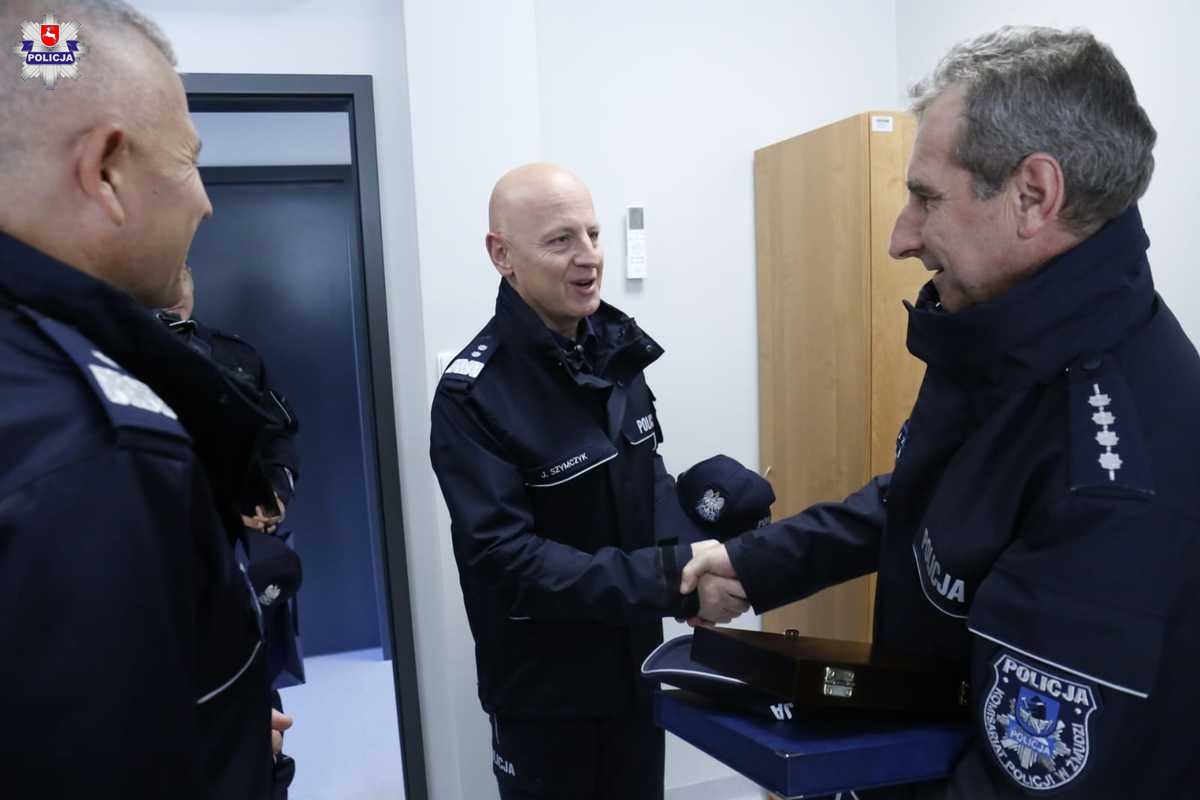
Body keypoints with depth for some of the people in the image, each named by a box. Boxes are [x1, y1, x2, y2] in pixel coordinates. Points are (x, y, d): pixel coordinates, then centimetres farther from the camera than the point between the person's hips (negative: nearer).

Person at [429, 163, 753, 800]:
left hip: (636, 660, 6)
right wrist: (677, 580, -31)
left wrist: (701, 551, -12)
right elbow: (509, 558, -27)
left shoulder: (616, 346, -3)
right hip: (544, 687, -5)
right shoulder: (474, 394, -22)